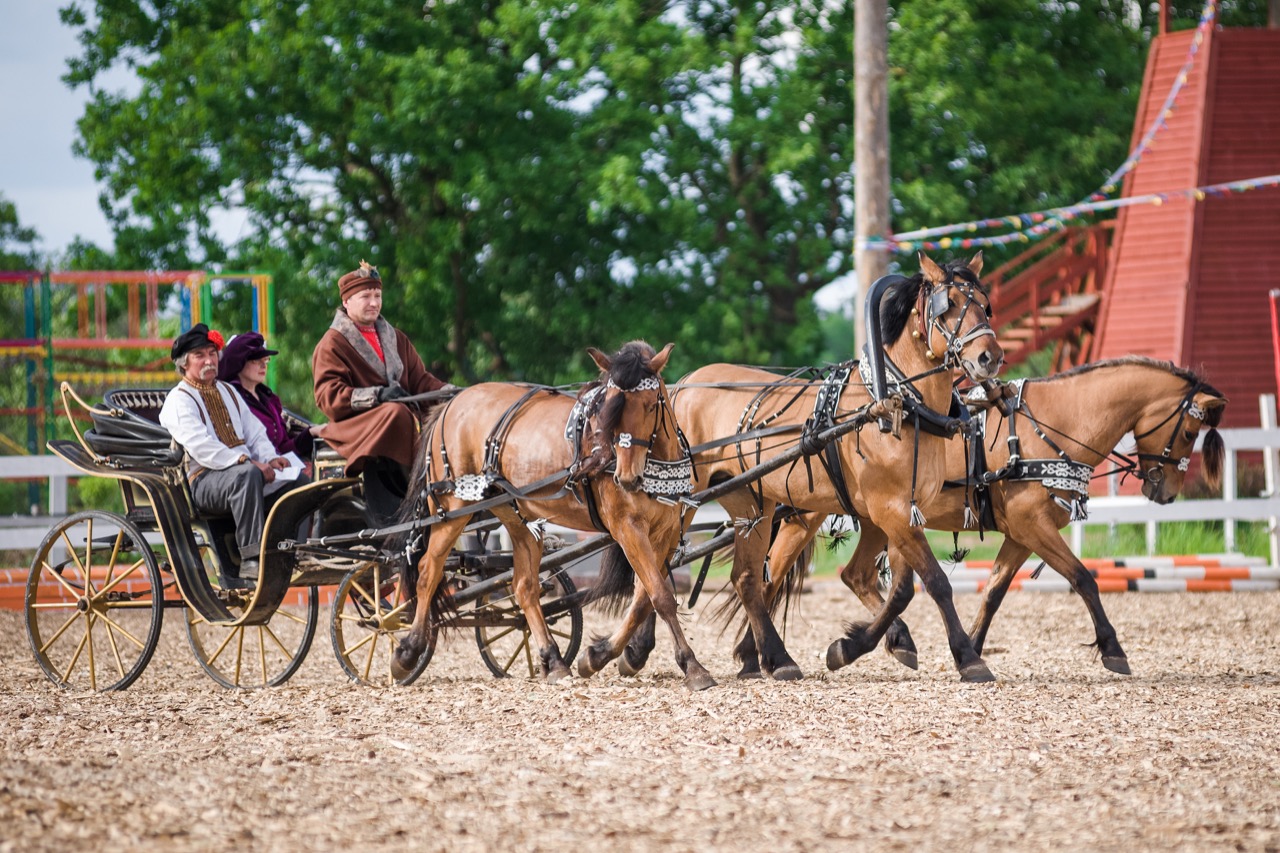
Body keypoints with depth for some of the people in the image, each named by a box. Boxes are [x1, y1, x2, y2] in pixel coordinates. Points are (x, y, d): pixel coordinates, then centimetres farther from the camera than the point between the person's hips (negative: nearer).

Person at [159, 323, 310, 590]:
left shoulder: (228, 392, 26)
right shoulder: (179, 400, -1)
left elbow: (255, 433, 21)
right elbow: (200, 447, -16)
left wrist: (270, 458, -2)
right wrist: (247, 462, -24)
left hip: (246, 471, 8)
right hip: (204, 480, -8)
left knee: (299, 481, -11)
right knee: (247, 475, -39)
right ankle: (251, 562, -45)